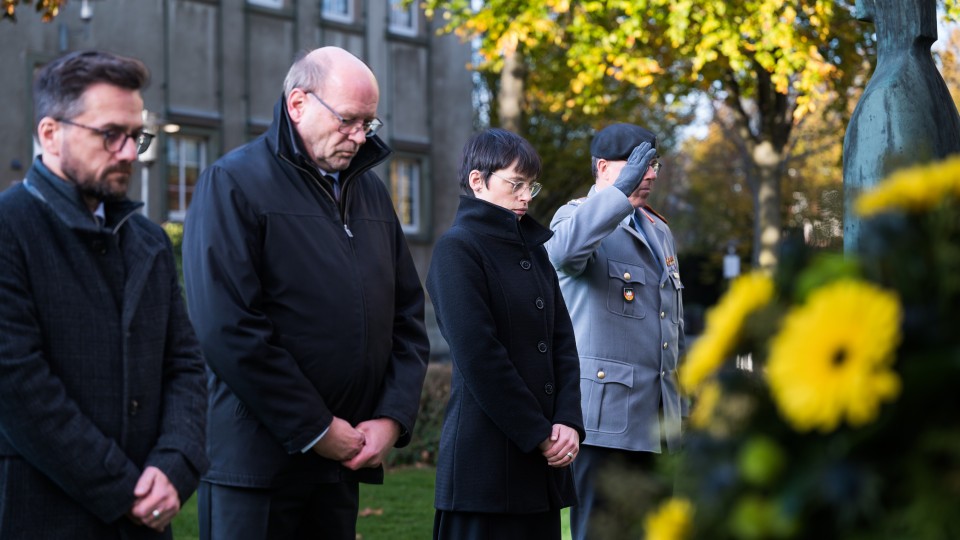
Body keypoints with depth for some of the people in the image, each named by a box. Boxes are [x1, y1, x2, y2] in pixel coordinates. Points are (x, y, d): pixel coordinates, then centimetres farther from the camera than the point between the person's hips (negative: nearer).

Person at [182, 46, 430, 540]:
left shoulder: (371, 192, 14)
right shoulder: (233, 183, -7)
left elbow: (407, 314, 15)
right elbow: (229, 329, -16)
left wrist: (393, 417, 0)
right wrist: (316, 430, -14)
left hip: (347, 460, 6)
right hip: (257, 463, -6)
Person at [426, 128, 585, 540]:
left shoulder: (533, 249, 16)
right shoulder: (458, 248, -7)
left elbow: (563, 341, 11)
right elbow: (478, 356, -14)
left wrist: (567, 421, -3)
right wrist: (539, 434, -12)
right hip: (487, 457, -7)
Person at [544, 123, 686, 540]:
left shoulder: (659, 230, 21)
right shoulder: (579, 215, -3)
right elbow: (563, 251, -31)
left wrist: (680, 396, 21)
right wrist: (620, 191, -36)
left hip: (653, 416, 8)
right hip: (604, 411, -8)